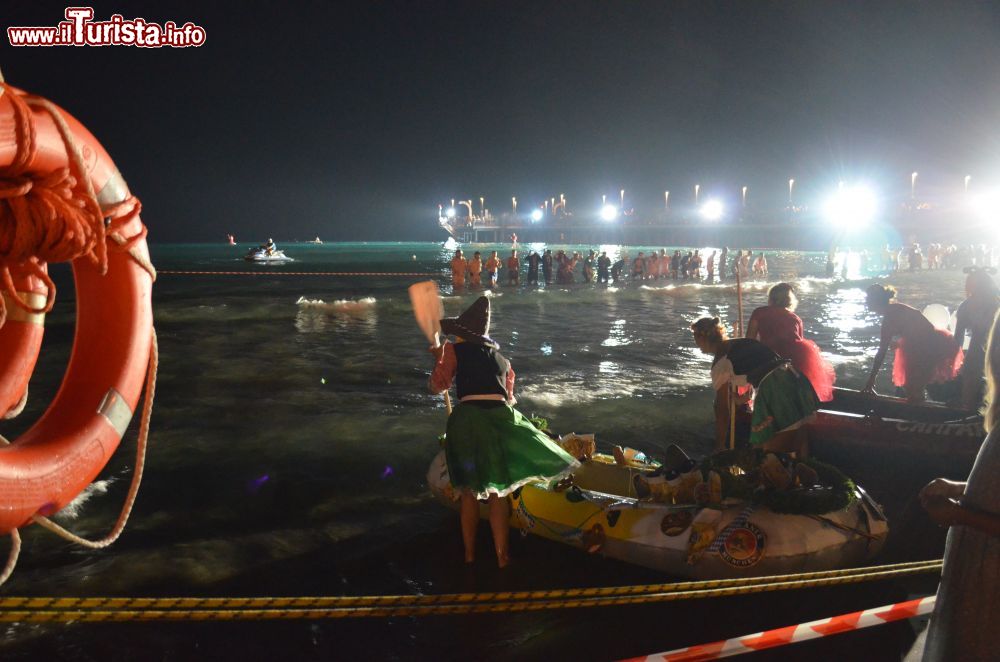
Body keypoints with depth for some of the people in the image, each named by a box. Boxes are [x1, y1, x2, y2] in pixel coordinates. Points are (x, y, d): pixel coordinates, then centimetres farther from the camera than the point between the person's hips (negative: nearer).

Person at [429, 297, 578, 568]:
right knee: (497, 490, 10)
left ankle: (469, 552, 22)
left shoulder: (454, 350, 7)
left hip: (468, 418, -3)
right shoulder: (501, 359, 21)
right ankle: (502, 555, 12)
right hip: (501, 416, 3)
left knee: (469, 491, 12)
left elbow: (439, 385, 8)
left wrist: (439, 358, 25)